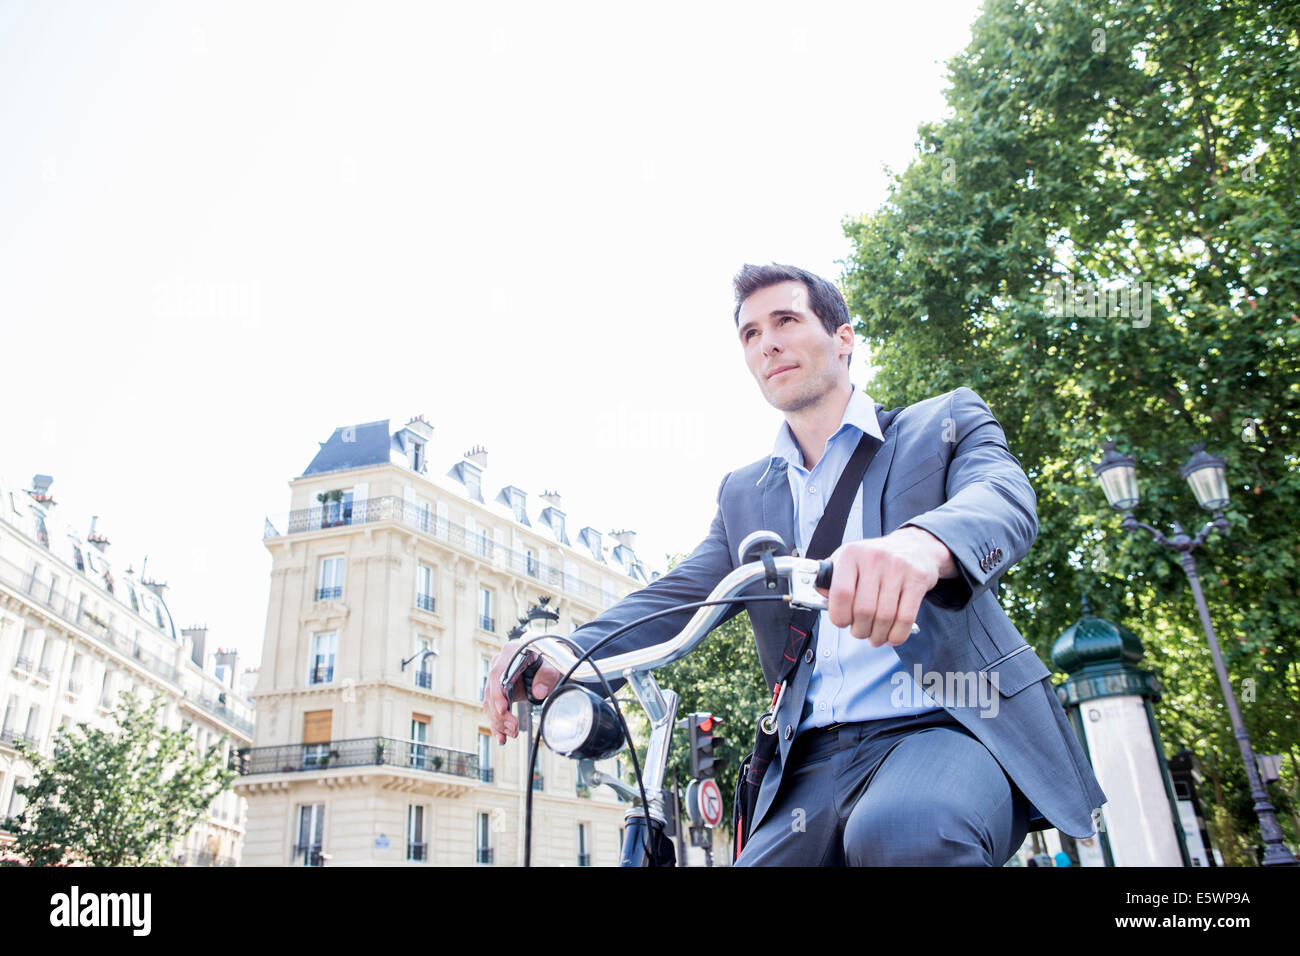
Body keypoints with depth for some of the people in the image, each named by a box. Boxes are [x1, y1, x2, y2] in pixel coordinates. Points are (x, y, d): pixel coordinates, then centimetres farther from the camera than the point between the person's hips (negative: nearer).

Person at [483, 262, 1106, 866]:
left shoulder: (948, 423, 8)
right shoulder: (744, 494, 19)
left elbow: (1004, 497, -13)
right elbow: (683, 592, 8)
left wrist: (922, 544, -40)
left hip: (950, 728, -4)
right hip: (817, 760, 5)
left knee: (902, 833, -35)